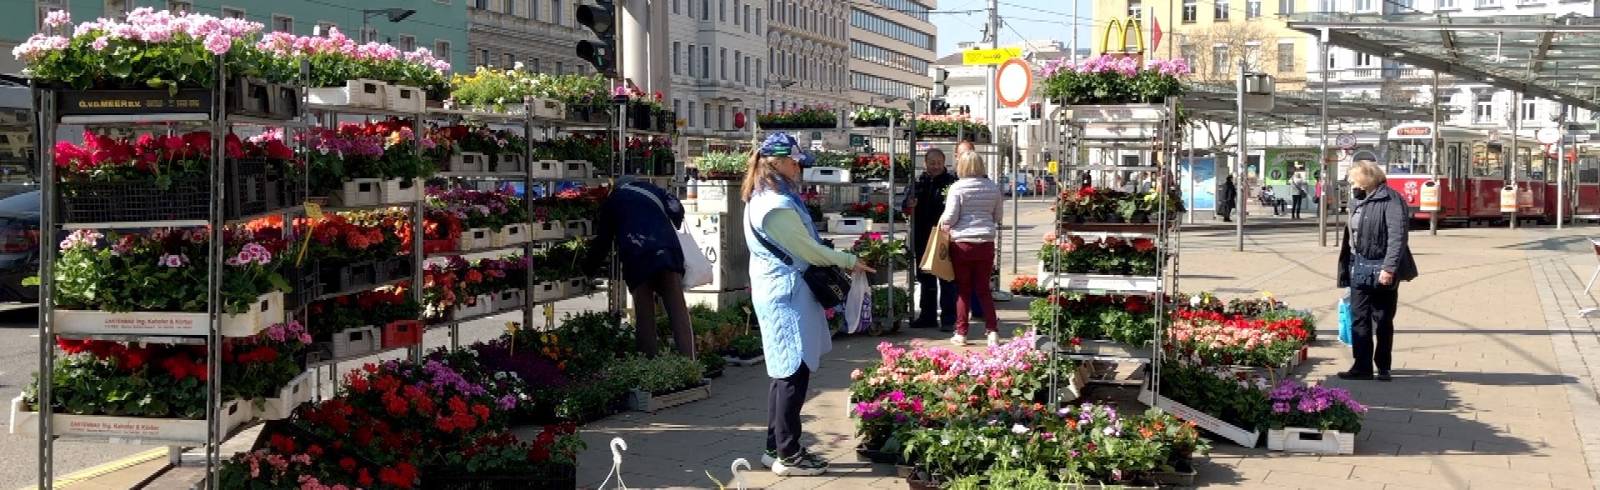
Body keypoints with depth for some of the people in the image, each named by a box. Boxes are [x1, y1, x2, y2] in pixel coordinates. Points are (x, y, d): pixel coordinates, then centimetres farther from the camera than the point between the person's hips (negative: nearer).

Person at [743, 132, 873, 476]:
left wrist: (837, 261, 15)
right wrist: (850, 262, -1)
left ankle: (776, 448, 20)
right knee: (795, 373, -5)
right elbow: (809, 251, -14)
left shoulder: (761, 199, 13)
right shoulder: (779, 205, -20)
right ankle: (788, 456, -1)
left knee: (785, 372, 15)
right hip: (787, 293, -11)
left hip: (775, 290, 11)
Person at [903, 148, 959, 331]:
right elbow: (907, 208, 17)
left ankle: (948, 318, 1)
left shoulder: (951, 182, -5)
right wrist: (909, 205, -4)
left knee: (947, 279, -3)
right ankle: (927, 315, 24)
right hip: (923, 239, 6)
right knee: (925, 279, 14)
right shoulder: (919, 183, 11)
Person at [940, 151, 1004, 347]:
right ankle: (992, 331, 4)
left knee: (963, 289, 6)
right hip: (986, 243, 3)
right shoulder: (993, 187, 3)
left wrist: (942, 222, 10)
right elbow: (997, 217, 12)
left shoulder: (957, 188, -8)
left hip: (962, 242, -3)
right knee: (983, 288, 10)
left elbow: (950, 218, -10)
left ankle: (961, 333, 8)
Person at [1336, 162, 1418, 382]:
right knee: (1359, 319, 6)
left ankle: (1383, 368, 13)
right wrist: (1346, 269, 16)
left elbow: (1398, 236, -20)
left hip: (1381, 273, -7)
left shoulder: (1390, 200, -12)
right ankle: (1362, 366, 11)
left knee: (1383, 321, 4)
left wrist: (1389, 268, -26)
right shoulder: (1358, 201, 14)